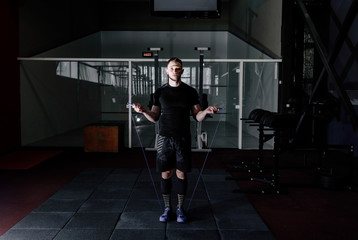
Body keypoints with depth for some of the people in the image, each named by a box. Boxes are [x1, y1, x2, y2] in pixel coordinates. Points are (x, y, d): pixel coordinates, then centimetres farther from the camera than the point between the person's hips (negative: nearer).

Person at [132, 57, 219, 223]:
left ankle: (180, 209, 20)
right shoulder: (160, 92, 5)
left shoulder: (190, 92, 2)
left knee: (181, 174, 6)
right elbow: (155, 117, 6)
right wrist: (143, 111, -13)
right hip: (165, 139, 1)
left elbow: (197, 117, 2)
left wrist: (206, 111, -20)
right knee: (166, 174, 5)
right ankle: (167, 208, 21)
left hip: (183, 139, 0)